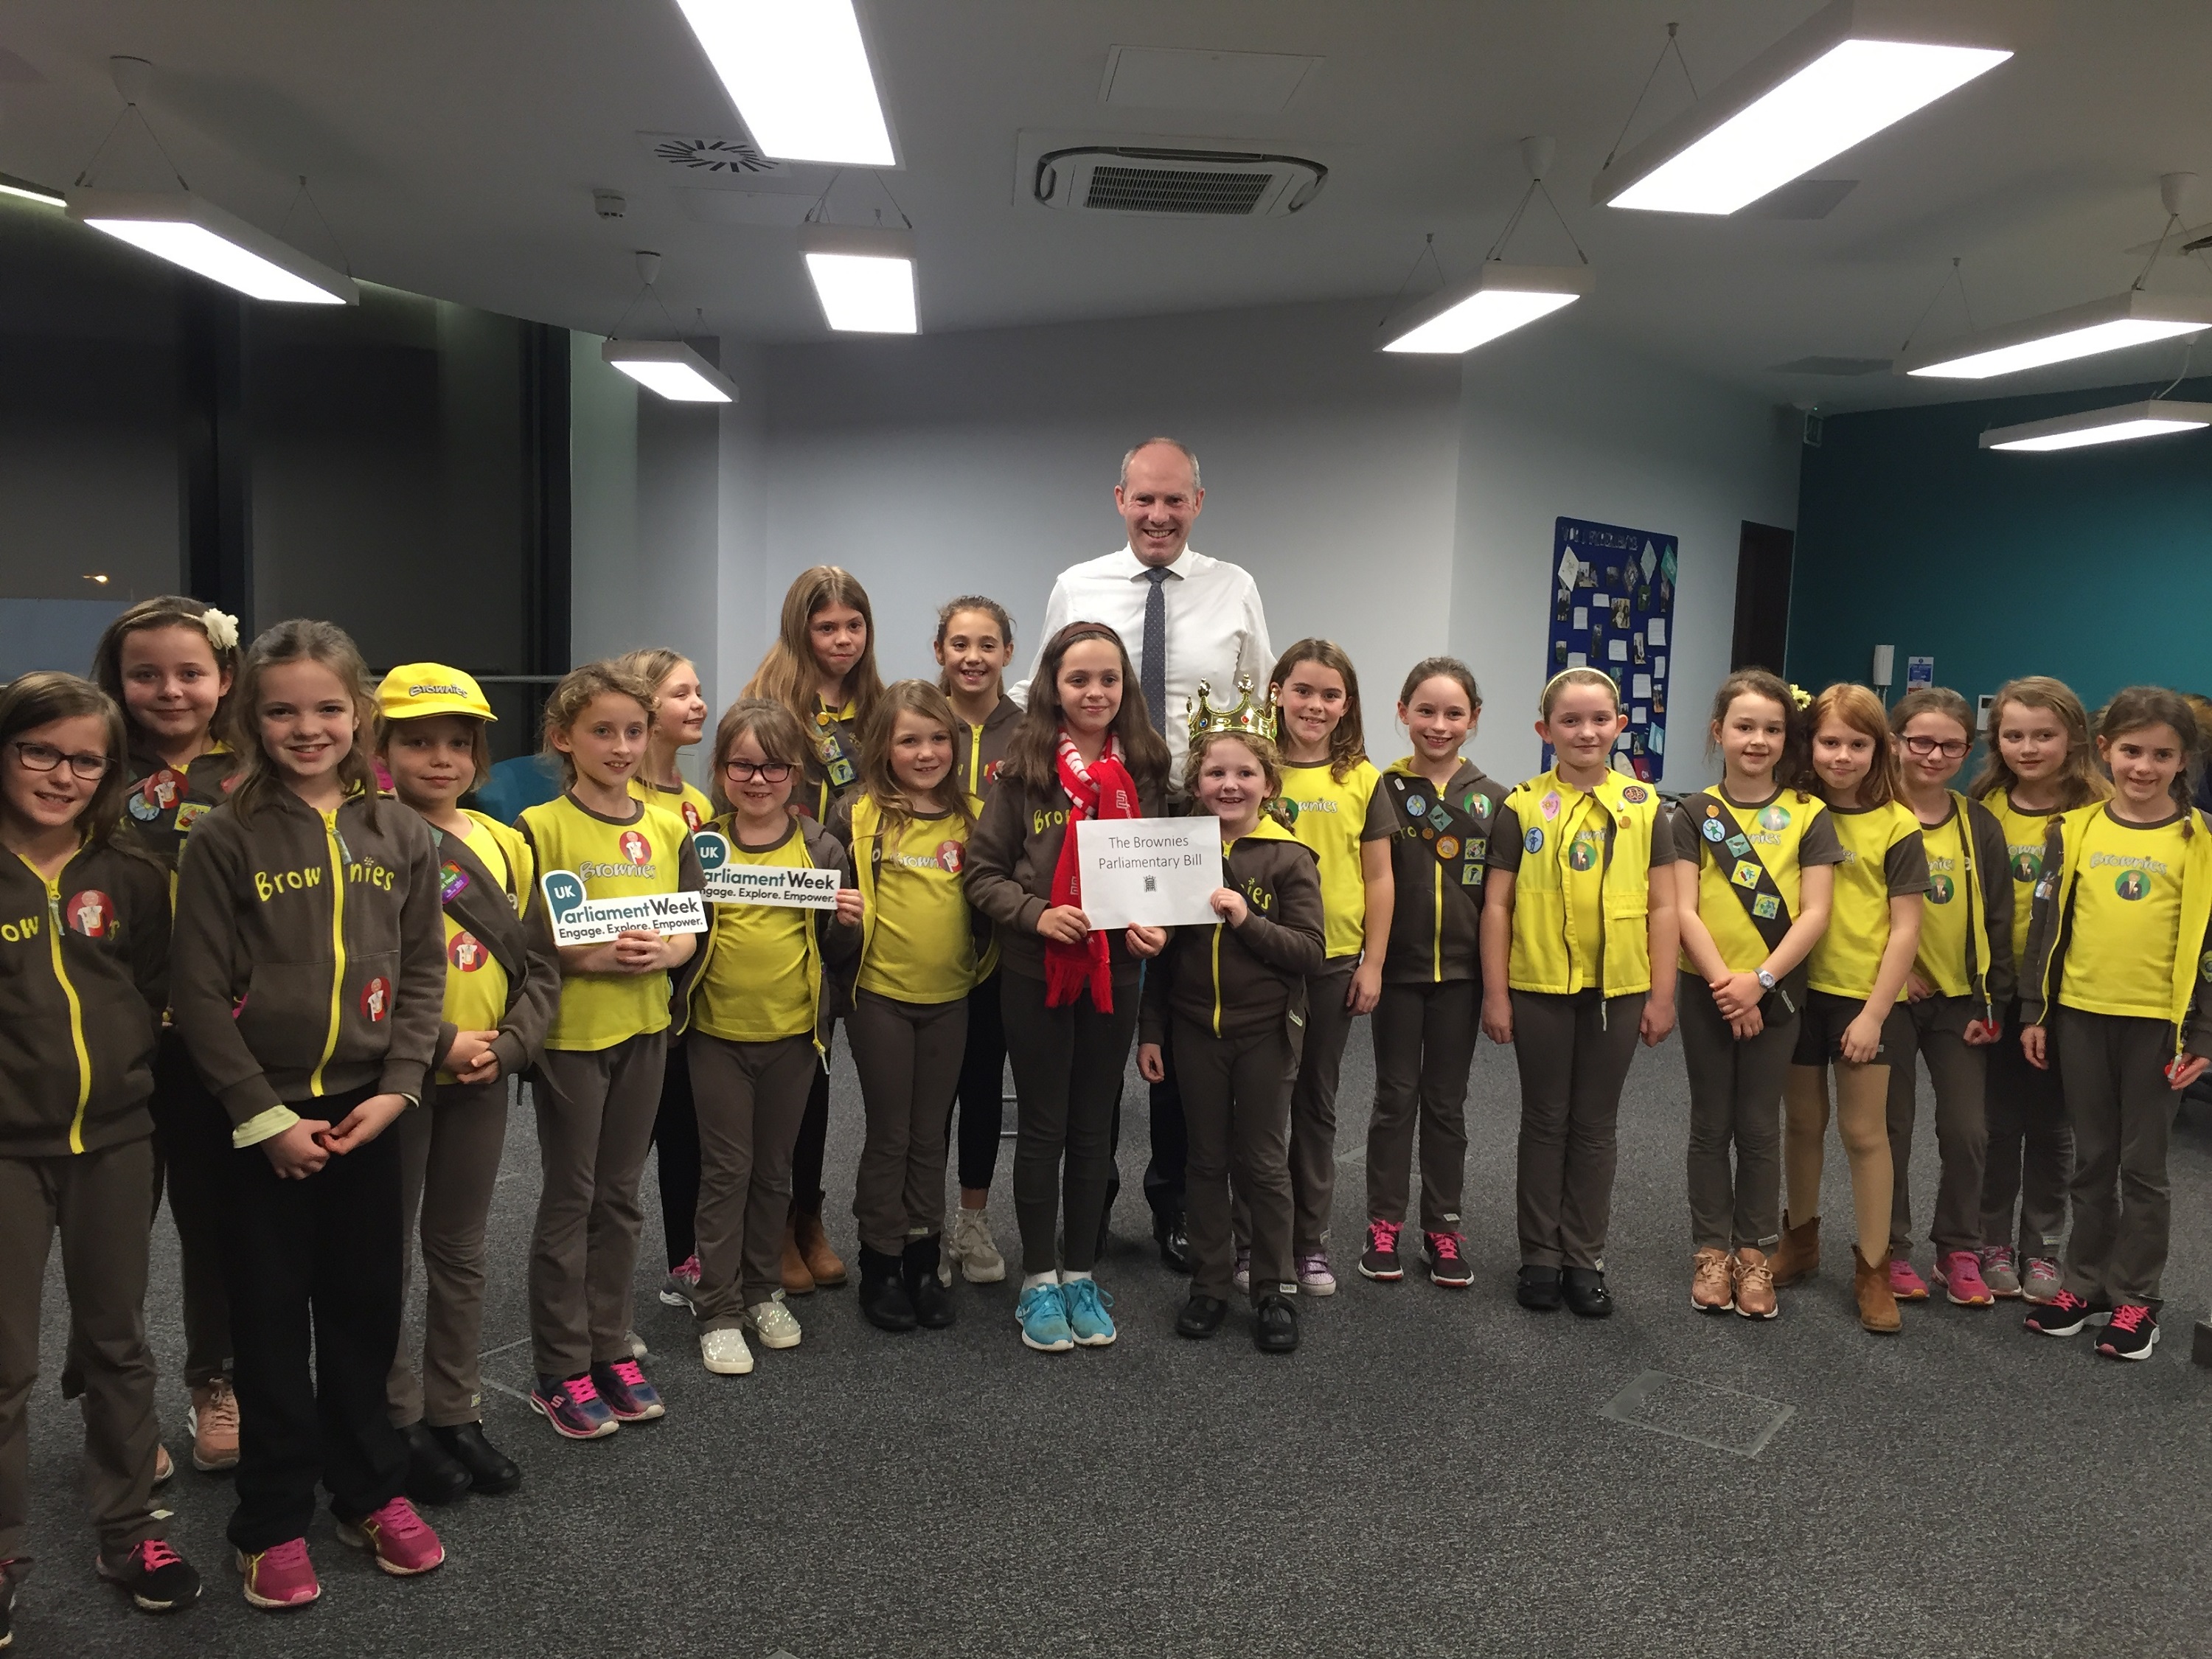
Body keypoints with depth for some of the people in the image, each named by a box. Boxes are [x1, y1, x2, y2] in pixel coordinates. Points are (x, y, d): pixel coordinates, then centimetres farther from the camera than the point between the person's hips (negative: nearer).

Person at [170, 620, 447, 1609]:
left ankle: (369, 1491, 30)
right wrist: (263, 1115, -11)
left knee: (366, 1307, 13)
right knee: (271, 1320, 8)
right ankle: (274, 1521, 22)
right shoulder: (224, 839, -6)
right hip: (264, 1116, -2)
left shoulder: (399, 835, 3)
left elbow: (422, 971, 4)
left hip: (368, 1110, 3)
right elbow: (199, 992, -7)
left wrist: (396, 1089, -7)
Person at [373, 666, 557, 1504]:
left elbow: (538, 964, 5)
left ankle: (455, 1414, 28)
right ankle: (399, 1420, 23)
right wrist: (432, 1046, -18)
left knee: (460, 1249, 15)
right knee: (387, 1251, 8)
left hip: (483, 1075, 5)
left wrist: (507, 1045, -8)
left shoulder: (504, 845, 5)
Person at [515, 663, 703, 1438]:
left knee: (619, 1196, 14)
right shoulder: (540, 828, -7)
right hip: (569, 1032, -4)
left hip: (644, 1028, 5)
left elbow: (692, 929, 7)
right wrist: (589, 958, -23)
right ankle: (561, 1371, 16)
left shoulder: (668, 829, 7)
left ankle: (611, 1350, 26)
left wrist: (662, 953, -13)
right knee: (569, 1198, 4)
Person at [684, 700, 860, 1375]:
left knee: (774, 1167, 14)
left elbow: (836, 950, 7)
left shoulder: (821, 849, 1)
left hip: (793, 1032, 2)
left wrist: (849, 923, -13)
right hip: (718, 1032, -1)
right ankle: (718, 1311, 14)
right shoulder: (701, 845, -3)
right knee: (726, 1168, 4)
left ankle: (764, 1291, 30)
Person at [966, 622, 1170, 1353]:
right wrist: (1036, 914, -20)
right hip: (1035, 971, -2)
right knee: (1042, 1127, 8)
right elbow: (982, 873, -5)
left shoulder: (1144, 771, 2)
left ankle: (1080, 1275, 26)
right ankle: (1038, 1280, 22)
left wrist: (1154, 924, -7)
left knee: (1093, 1127, 12)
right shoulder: (1023, 770, -6)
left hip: (1114, 971, 3)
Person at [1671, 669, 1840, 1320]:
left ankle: (1755, 1253, 20)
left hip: (1775, 991, 0)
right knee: (1711, 1124, 9)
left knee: (1760, 1126, 8)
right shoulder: (1697, 813, -1)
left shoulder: (1808, 815, 0)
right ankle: (1712, 1250, 20)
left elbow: (1814, 912, -7)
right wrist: (1724, 982, -15)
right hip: (1706, 989, 0)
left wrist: (1759, 980, -16)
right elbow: (1684, 910, -6)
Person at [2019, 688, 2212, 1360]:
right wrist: (2034, 1012, 4)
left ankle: (2135, 1296, 20)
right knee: (2092, 1158, 13)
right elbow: (2046, 924, 6)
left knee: (2143, 1164, 8)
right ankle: (2084, 1281, 25)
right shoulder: (2074, 830, 2)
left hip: (2158, 1023, -2)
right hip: (2080, 1016, 2)